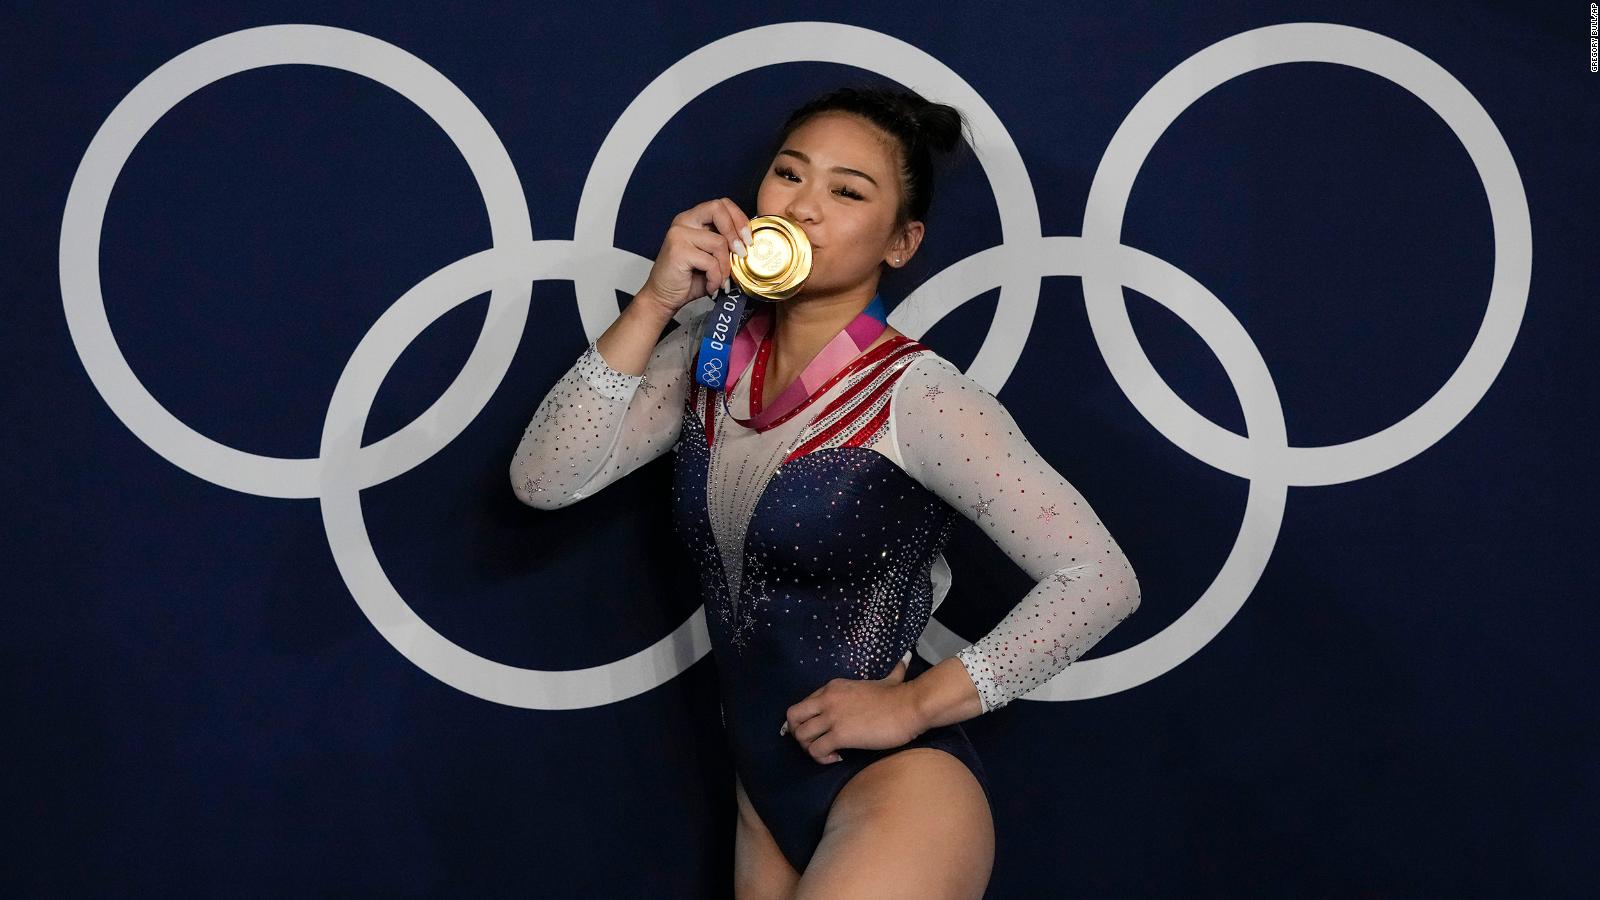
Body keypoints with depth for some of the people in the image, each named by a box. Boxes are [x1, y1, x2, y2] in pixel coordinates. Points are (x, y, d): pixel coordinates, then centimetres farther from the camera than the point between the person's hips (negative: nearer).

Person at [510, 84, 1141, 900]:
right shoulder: (708, 352, 0)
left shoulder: (916, 398, -16)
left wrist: (915, 705, -16)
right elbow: (543, 482, -8)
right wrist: (653, 305, -16)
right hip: (764, 780, 6)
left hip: (896, 781, -6)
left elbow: (1100, 578, -17)